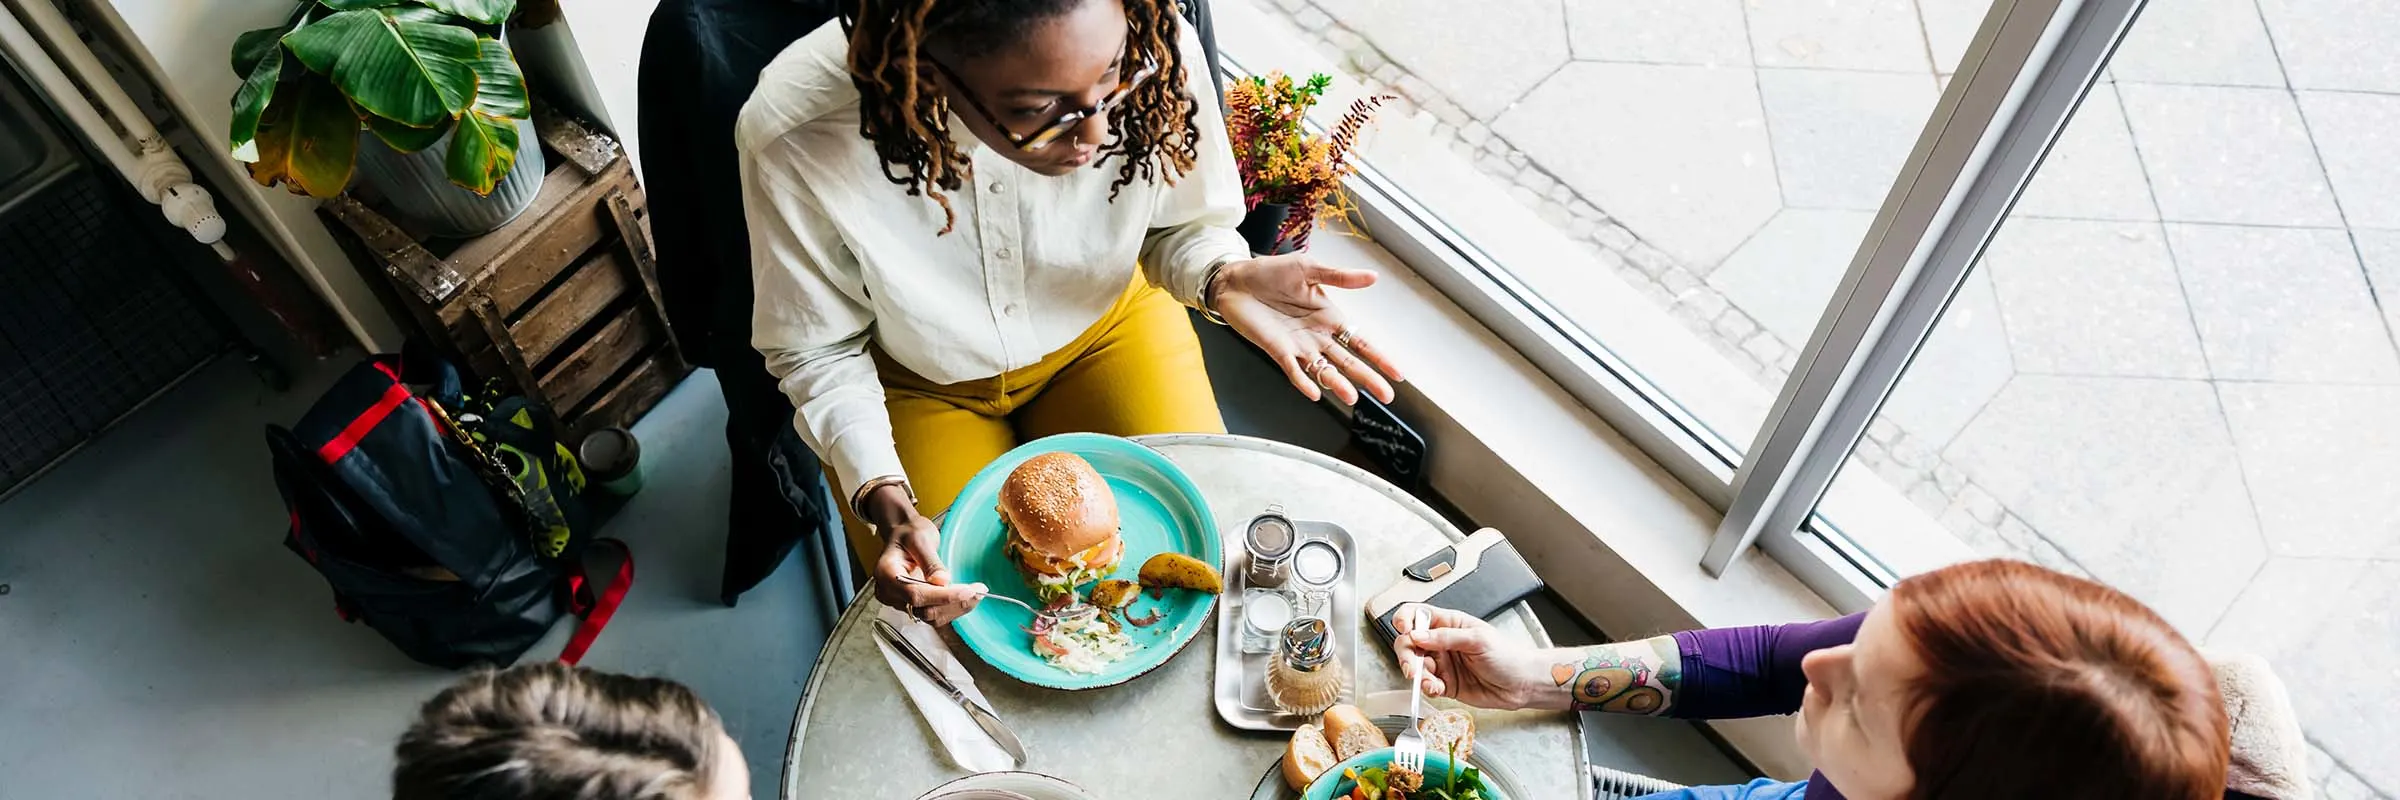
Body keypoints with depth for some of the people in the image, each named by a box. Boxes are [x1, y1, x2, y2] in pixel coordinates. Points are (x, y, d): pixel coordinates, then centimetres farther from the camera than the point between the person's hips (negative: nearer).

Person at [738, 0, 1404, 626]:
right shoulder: (795, 140, -35)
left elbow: (1181, 225, -7)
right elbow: (818, 350, -15)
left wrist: (1226, 279, -30)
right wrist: (885, 502, -31)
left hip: (1105, 327, 2)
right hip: (919, 387, -1)